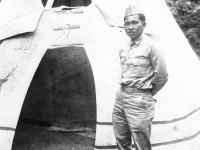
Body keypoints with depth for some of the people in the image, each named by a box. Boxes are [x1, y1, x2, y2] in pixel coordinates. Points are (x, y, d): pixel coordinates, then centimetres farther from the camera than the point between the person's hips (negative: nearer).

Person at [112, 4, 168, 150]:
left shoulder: (150, 46, -12)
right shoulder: (124, 48, 9)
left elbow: (162, 76, -9)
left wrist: (148, 93, 4)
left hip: (139, 100, -7)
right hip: (121, 96, 7)